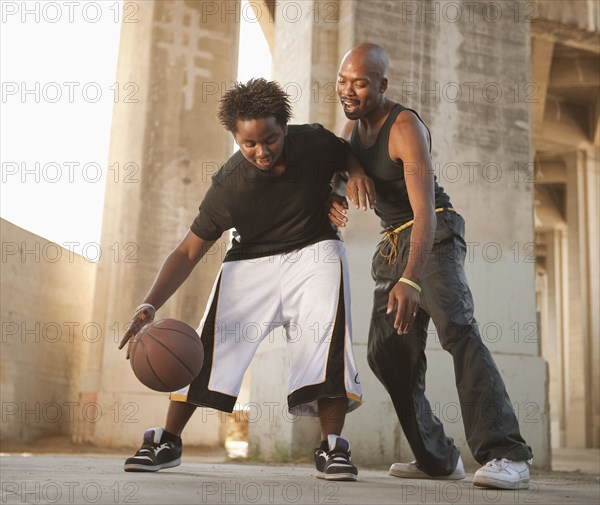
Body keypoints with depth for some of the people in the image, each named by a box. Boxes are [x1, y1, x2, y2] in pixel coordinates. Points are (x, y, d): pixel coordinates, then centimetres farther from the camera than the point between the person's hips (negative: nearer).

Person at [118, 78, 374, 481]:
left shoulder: (315, 142, -17)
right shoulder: (228, 187, -21)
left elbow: (348, 152, 8)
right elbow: (188, 252, -16)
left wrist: (356, 172, -17)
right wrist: (150, 305, -29)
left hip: (314, 251, 1)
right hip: (252, 260, 0)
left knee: (327, 333, -22)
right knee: (212, 341, -9)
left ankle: (331, 448, -12)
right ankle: (168, 442, 8)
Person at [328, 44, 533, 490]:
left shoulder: (405, 127, -19)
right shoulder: (352, 126, 7)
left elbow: (425, 209, -30)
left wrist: (411, 280, -43)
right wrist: (332, 199, -7)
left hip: (434, 234, -8)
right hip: (393, 242, 8)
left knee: (456, 326, -29)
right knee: (386, 352, 0)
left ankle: (507, 454, -35)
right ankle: (437, 458, 9)